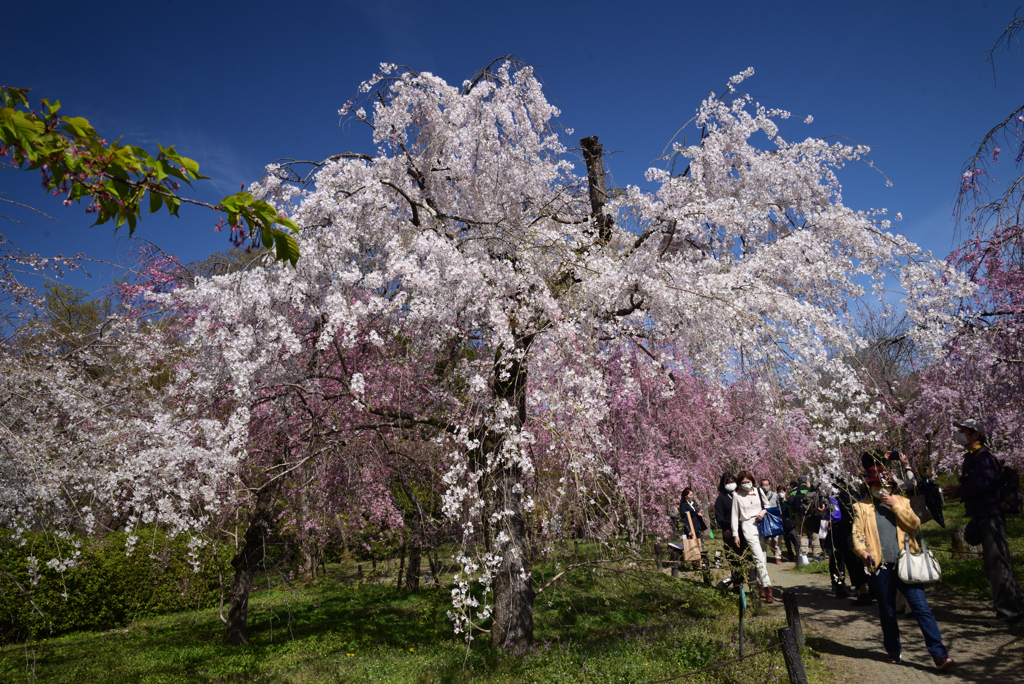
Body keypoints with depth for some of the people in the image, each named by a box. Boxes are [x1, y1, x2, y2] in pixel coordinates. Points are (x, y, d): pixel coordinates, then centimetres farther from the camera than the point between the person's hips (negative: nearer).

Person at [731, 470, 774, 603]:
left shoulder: (758, 491, 8)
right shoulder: (737, 495, -1)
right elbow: (735, 516, 2)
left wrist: (763, 511, -5)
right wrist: (735, 535, 0)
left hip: (760, 525, 4)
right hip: (748, 527, -4)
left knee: (761, 558, 6)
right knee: (759, 558, -15)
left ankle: (760, 587, 16)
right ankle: (767, 588, -18)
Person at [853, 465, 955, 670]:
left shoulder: (901, 501, 11)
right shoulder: (861, 507, 6)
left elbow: (915, 524, -2)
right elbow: (857, 533, 0)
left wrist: (895, 506, -11)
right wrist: (862, 550, -18)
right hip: (880, 567, 0)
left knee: (921, 607, -6)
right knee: (887, 612, 10)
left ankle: (939, 654, 0)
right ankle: (894, 651, 27)